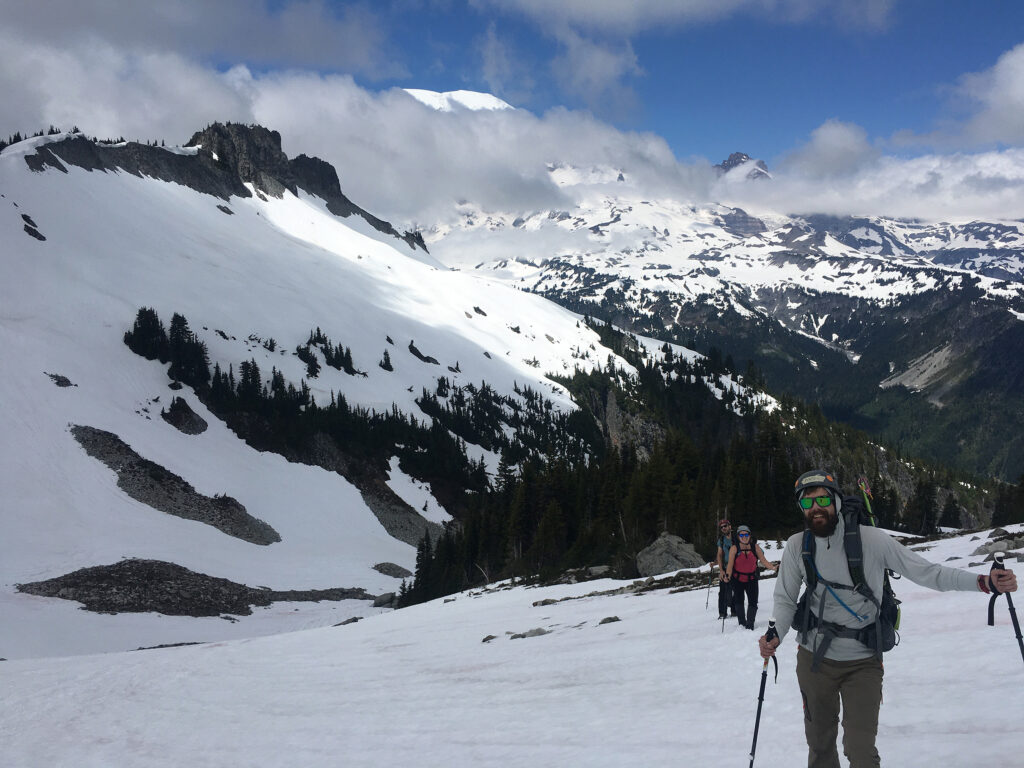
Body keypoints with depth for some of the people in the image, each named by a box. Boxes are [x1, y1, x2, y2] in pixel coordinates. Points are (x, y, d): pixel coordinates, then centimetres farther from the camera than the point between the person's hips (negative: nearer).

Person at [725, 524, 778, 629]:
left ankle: (750, 625, 6)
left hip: (751, 579, 0)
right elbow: (730, 565, -15)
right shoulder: (734, 548, -10)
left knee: (753, 602, -6)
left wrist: (774, 567, -20)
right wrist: (728, 575, -32)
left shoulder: (755, 547, -5)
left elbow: (763, 561, -5)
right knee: (738, 602, 12)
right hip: (737, 580, 0)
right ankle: (742, 623, 29)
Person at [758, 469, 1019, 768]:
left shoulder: (870, 538, -15)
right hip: (814, 658, 3)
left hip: (863, 662, -2)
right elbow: (785, 599, 3)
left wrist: (985, 582, -22)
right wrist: (775, 635, -16)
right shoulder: (797, 546, -6)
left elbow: (926, 572, -12)